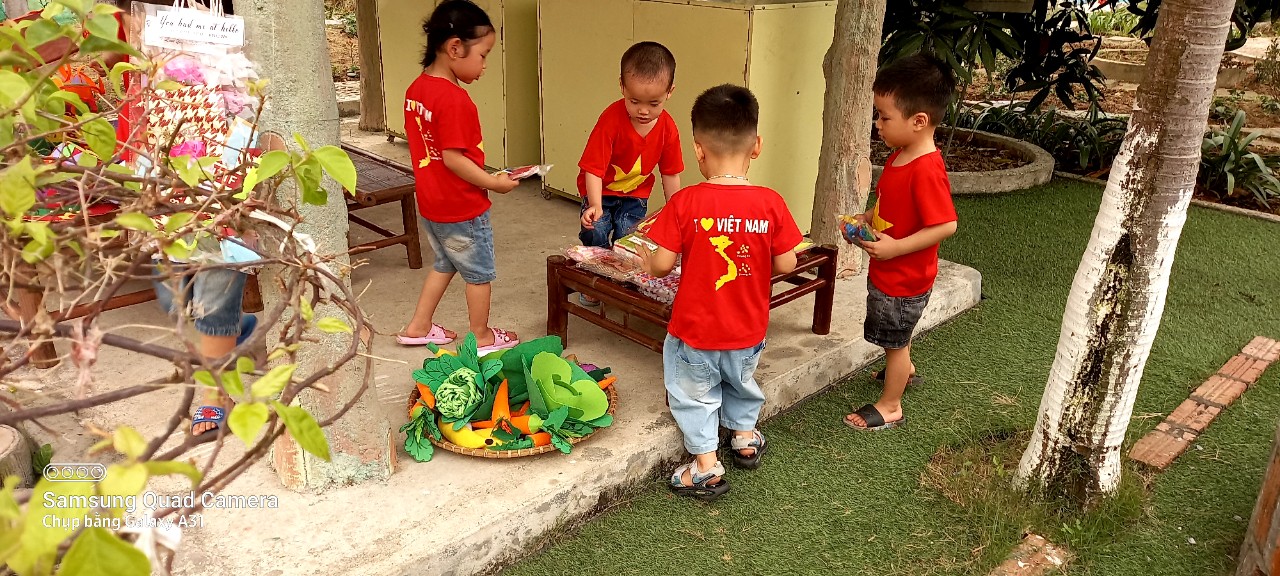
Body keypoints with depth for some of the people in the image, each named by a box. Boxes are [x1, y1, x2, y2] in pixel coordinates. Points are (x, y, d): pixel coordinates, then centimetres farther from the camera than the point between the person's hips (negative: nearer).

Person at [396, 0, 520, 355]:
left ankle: (418, 327, 32)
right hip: (462, 207, -9)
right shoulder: (454, 99, -25)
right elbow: (453, 158, -26)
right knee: (480, 273, 10)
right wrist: (494, 183, -15)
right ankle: (482, 337, 25)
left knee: (444, 264, 26)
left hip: (430, 203, 9)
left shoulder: (416, 89, 3)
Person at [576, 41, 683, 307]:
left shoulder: (668, 128, -17)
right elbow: (594, 168, -30)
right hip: (600, 191, -2)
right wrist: (595, 206, -44)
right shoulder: (611, 120, -30)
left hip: (635, 194, 3)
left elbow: (670, 174, -3)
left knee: (628, 236, -10)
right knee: (595, 232, -15)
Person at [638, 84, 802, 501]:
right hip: (748, 329, 3)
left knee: (695, 393, 19)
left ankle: (706, 467, 24)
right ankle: (745, 439, 49)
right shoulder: (770, 203, -15)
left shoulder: (685, 203, -20)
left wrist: (646, 261, 6)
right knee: (741, 381, 30)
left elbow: (662, 264, -17)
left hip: (695, 329, -3)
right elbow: (786, 264, -10)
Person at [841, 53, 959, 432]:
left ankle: (890, 406, 26)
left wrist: (896, 247, -30)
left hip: (904, 278, -9)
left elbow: (946, 225, -31)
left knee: (895, 341, 8)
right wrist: (865, 220, -1)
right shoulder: (899, 156, 1)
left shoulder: (926, 170, -29)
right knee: (894, 336, 29)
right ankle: (904, 369, 55)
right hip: (886, 271, 9)